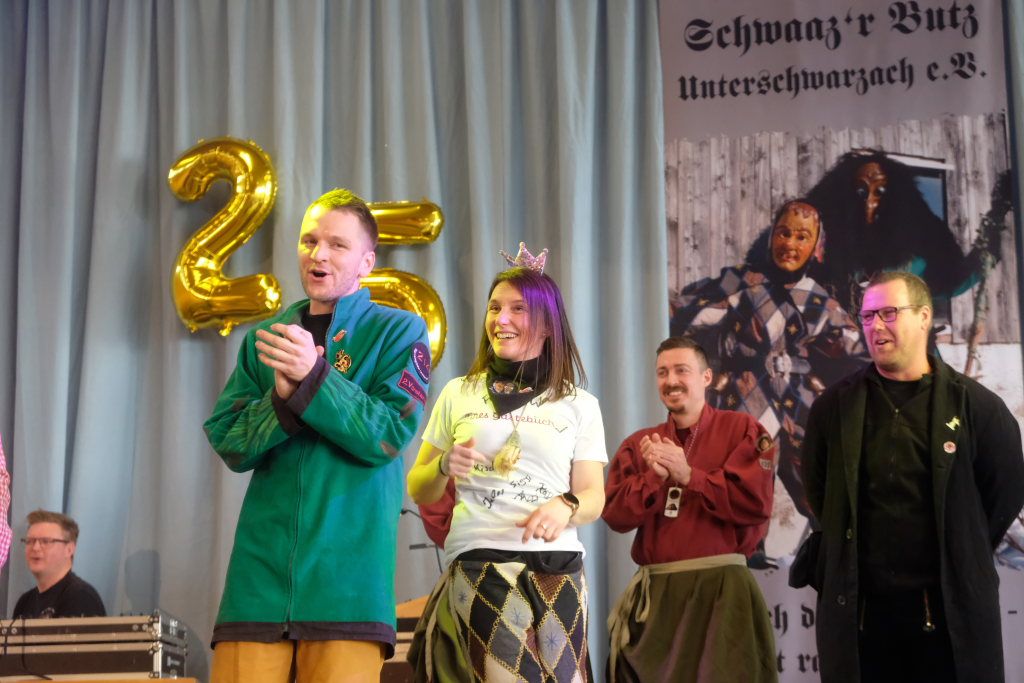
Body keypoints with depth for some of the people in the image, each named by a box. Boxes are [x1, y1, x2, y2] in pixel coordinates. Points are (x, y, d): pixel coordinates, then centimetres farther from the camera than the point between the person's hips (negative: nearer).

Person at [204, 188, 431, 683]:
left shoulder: (399, 332, 6)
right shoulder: (263, 338, 16)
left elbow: (390, 436, -7)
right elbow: (230, 445, 7)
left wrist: (314, 376, -18)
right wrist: (281, 398, -12)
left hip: (348, 569, -3)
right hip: (260, 567, 3)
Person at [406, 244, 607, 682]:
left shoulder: (579, 405, 11)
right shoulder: (459, 394, 12)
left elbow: (594, 496, 8)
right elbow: (418, 492, 15)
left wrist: (566, 507, -15)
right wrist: (443, 467, -7)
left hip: (557, 565, 1)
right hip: (478, 561, -1)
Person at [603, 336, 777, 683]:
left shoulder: (741, 428, 2)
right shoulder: (640, 444, 13)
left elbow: (755, 502, -11)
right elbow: (615, 514, 3)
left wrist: (688, 475, -11)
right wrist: (655, 478, -12)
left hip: (721, 585, -4)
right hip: (655, 589, 4)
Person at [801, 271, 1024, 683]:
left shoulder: (976, 406, -1)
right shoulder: (835, 406, 4)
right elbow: (817, 491, 14)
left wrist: (964, 559, 7)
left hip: (953, 606, -1)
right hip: (857, 606, 2)